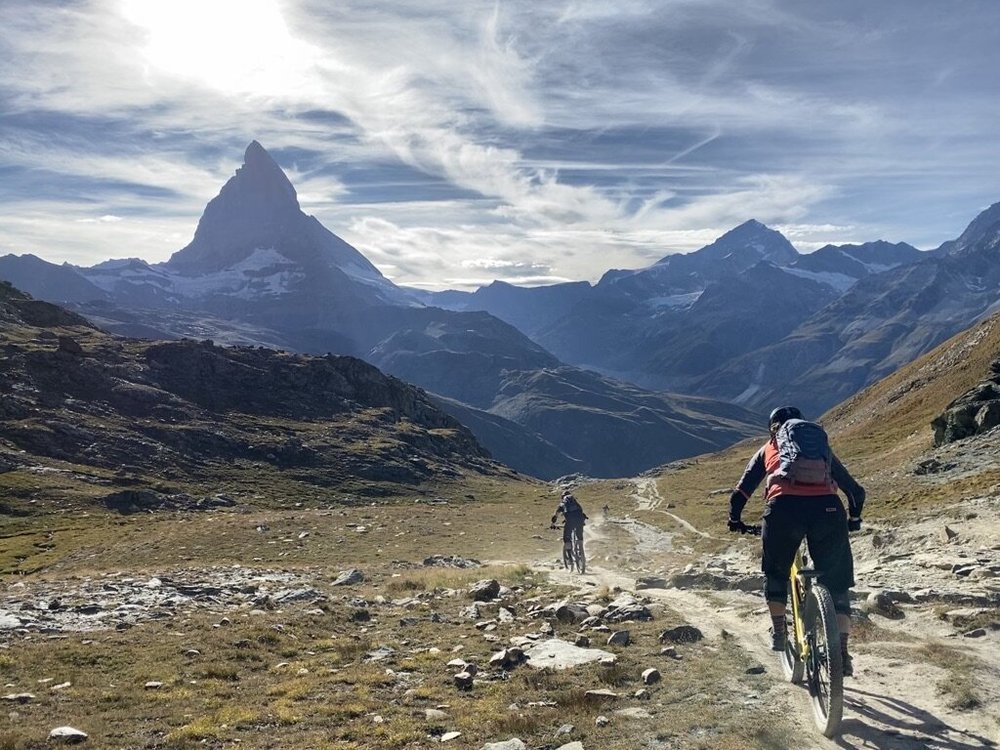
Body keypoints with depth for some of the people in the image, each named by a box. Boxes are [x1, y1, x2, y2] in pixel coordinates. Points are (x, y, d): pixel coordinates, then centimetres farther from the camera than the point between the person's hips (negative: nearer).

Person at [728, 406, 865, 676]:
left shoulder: (768, 449, 30)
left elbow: (740, 493, 23)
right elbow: (855, 490, 36)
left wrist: (735, 520, 39)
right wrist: (854, 519, 52)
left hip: (784, 507, -1)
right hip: (828, 508, 1)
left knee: (775, 572, 24)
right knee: (836, 583, 14)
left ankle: (779, 632, 27)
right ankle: (842, 652, 6)